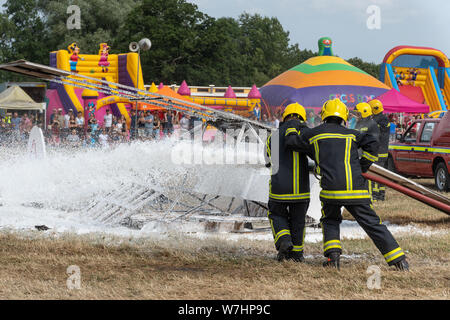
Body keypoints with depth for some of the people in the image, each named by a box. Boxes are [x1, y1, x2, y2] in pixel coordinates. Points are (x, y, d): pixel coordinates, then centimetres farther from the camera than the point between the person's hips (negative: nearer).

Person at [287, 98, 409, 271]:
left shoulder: (313, 134, 12)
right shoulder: (351, 134, 13)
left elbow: (294, 142, 27)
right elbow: (371, 143, -2)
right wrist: (361, 169, 6)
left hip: (331, 189, -1)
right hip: (357, 190, 1)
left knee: (330, 221, 25)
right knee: (373, 224, 5)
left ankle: (333, 255, 3)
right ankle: (399, 260, -2)